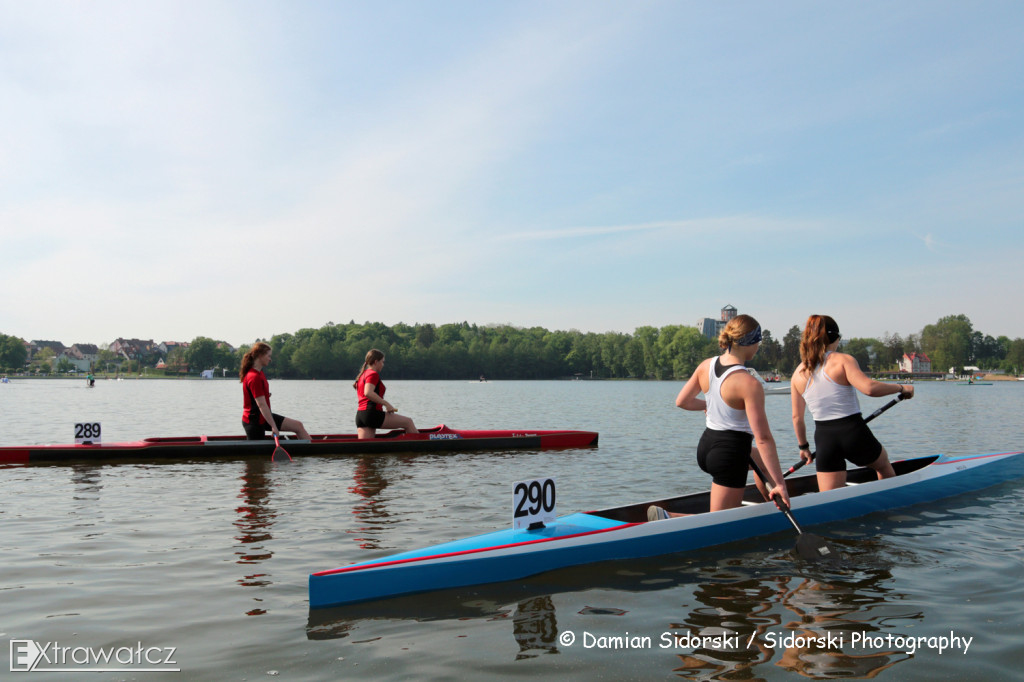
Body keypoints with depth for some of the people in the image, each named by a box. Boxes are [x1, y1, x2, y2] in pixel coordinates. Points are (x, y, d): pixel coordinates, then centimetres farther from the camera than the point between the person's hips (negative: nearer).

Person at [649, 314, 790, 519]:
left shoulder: (705, 366, -3)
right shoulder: (749, 384, -22)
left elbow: (682, 401, 9)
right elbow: (763, 439, -22)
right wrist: (780, 483, -17)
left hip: (706, 447, 9)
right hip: (730, 454, -9)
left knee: (761, 459, 35)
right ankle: (668, 518, -11)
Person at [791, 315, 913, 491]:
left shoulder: (799, 373, 4)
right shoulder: (843, 360, -8)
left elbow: (797, 417, 8)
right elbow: (869, 388, -24)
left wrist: (803, 446, 20)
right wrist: (901, 388, -8)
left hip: (823, 439, 3)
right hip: (854, 432, -2)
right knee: (884, 465, 31)